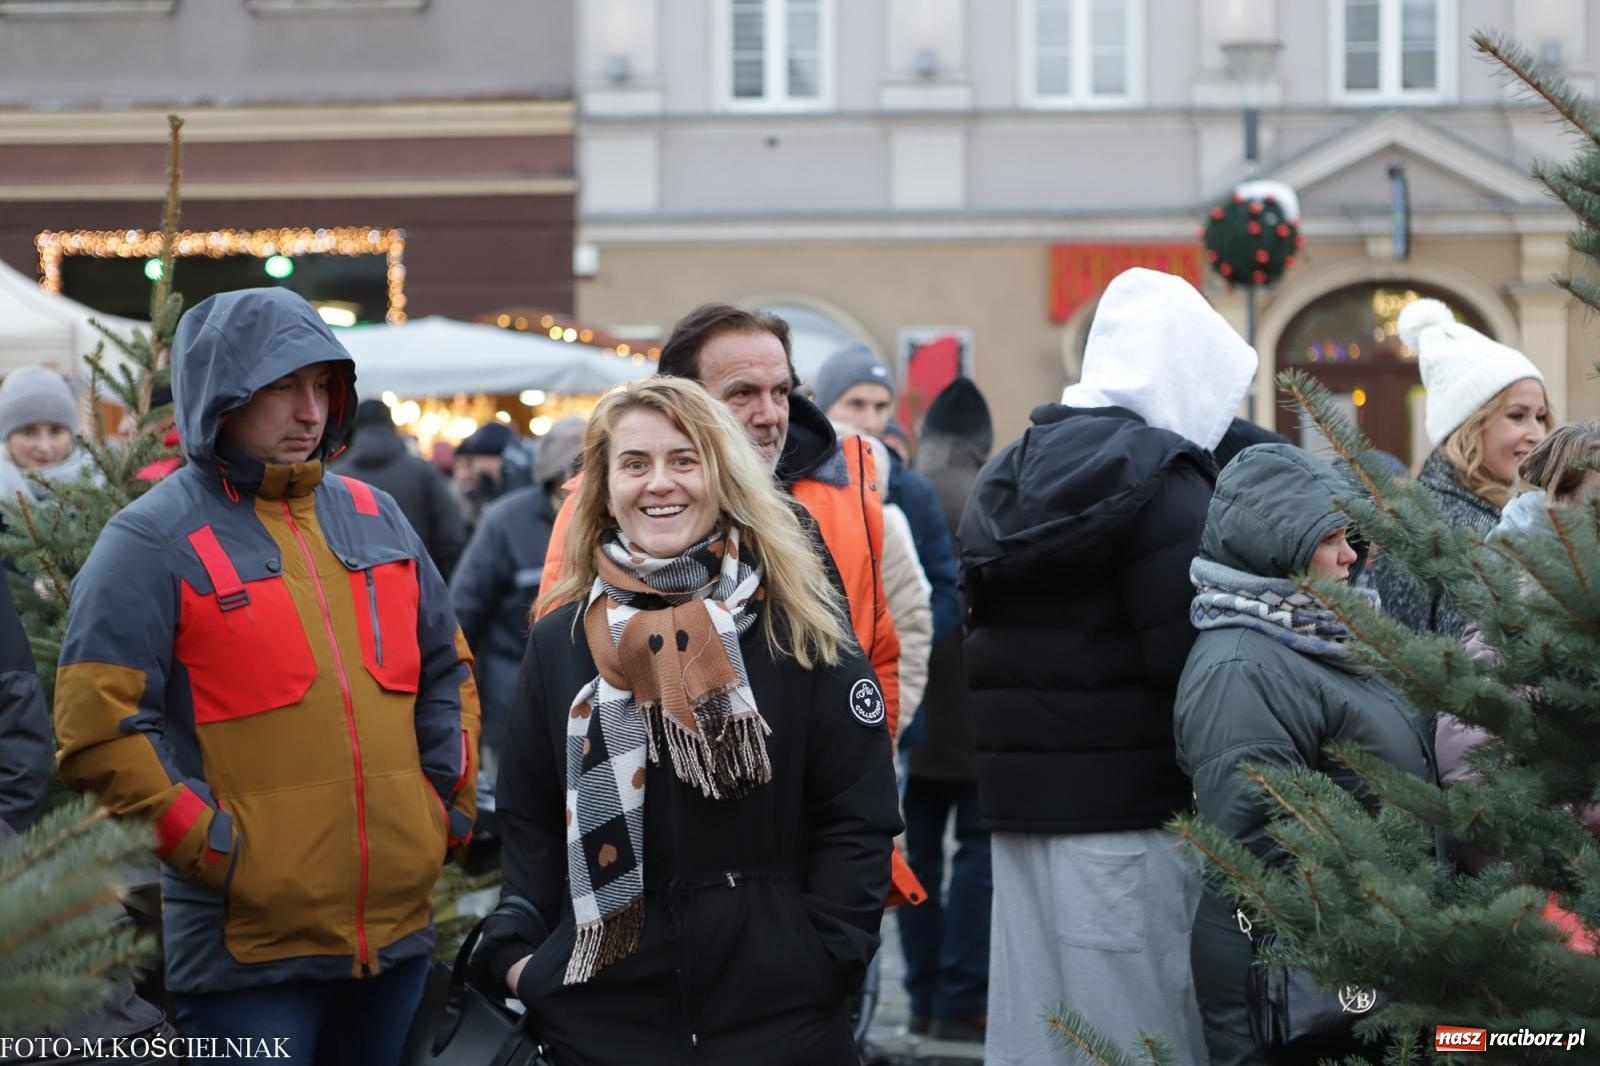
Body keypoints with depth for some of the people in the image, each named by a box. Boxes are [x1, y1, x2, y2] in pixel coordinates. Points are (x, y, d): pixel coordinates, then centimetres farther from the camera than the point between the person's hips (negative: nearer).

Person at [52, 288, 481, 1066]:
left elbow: (446, 670, 22)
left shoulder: (374, 517, 14)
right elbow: (95, 721, -12)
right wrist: (208, 846, -13)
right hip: (248, 947, -6)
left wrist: (451, 805, 12)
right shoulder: (156, 539, -6)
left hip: (398, 929, 6)